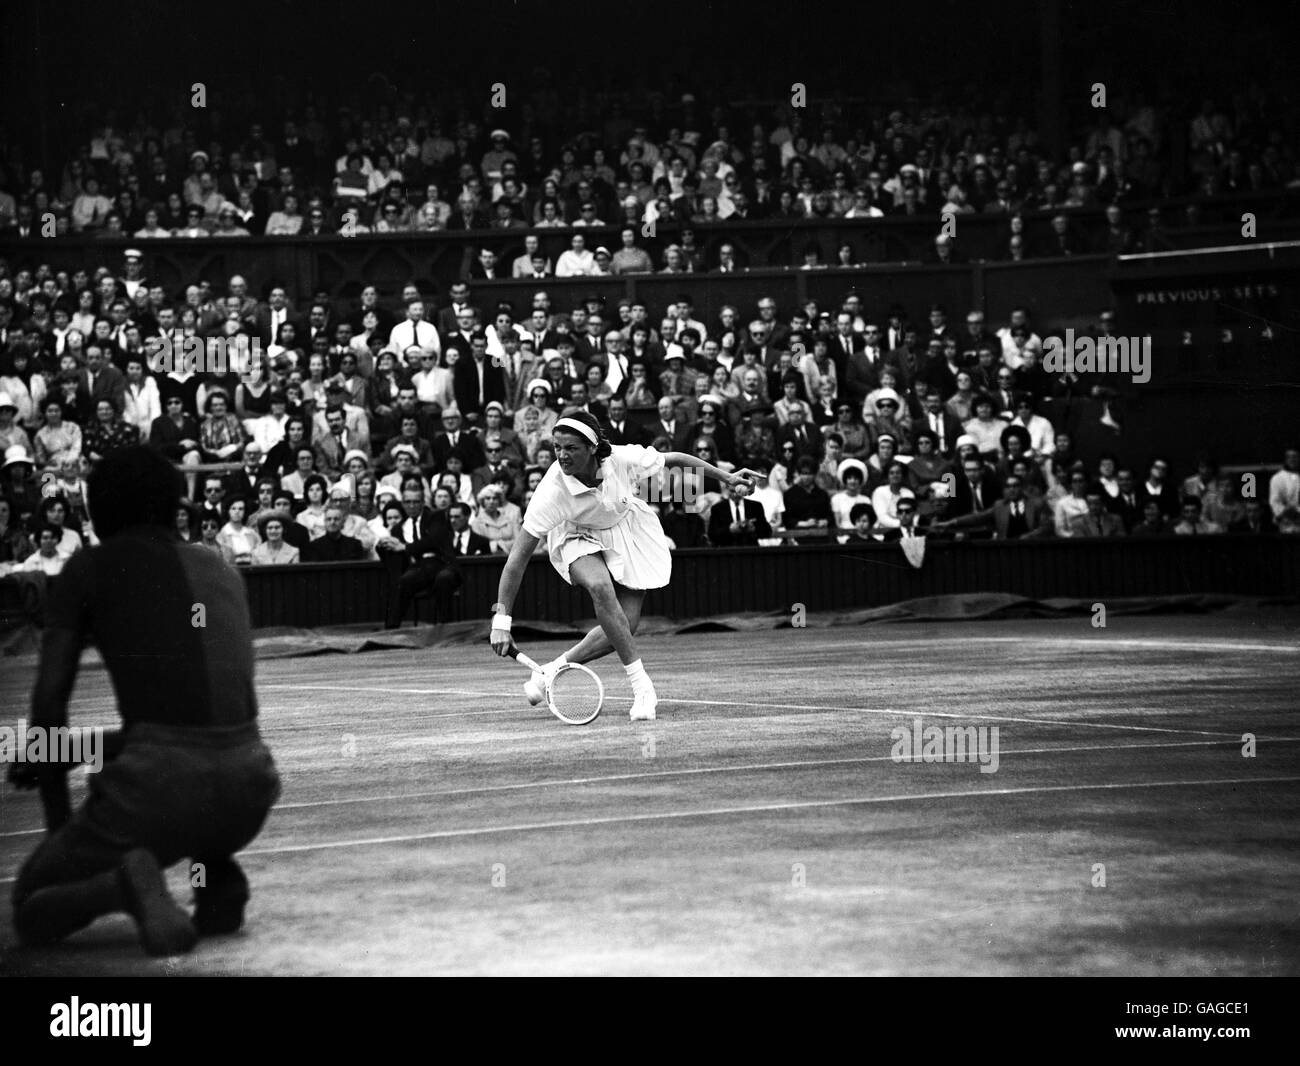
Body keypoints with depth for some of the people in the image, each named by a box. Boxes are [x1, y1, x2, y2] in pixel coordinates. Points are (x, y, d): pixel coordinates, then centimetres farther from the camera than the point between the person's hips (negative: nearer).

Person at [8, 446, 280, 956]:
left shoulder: (89, 568, 9)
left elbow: (49, 699, 3)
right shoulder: (224, 573, 22)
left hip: (161, 780, -4)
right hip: (251, 782, 4)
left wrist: (57, 816, 15)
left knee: (28, 913, 16)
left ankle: (122, 883, -15)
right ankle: (218, 873, 13)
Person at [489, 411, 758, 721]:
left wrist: (726, 477, -3)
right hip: (578, 536, -3)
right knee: (600, 586, -35)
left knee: (624, 627, -7)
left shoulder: (624, 459, -31)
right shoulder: (553, 490, -34)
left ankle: (552, 670, 8)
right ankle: (641, 685, -26)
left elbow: (674, 459, -10)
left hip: (630, 537, 3)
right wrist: (501, 619, -35)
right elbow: (518, 558, -32)